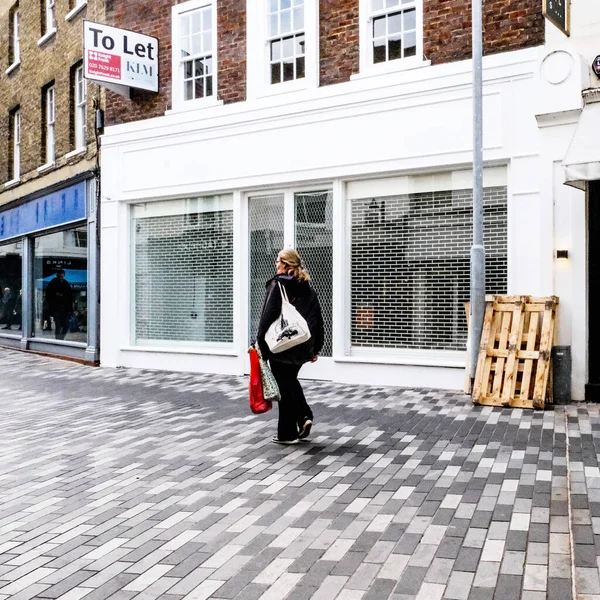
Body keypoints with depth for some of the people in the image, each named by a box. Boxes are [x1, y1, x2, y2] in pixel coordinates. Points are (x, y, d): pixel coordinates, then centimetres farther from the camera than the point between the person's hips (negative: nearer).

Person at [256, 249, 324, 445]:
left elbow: (267, 317, -14)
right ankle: (304, 416, 10)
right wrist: (315, 348, 16)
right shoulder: (308, 289, 8)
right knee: (291, 381, 25)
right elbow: (317, 321, 10)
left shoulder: (277, 285, -10)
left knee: (285, 387, 5)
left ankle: (287, 433, 12)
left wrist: (261, 344, -8)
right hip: (302, 347, 6)